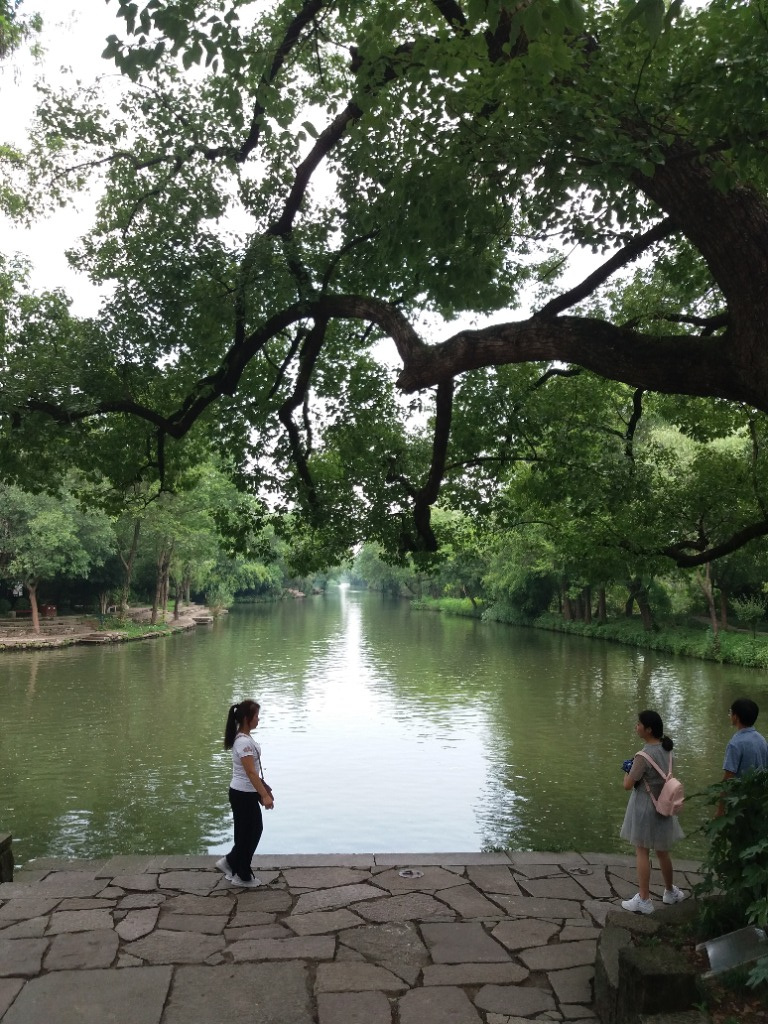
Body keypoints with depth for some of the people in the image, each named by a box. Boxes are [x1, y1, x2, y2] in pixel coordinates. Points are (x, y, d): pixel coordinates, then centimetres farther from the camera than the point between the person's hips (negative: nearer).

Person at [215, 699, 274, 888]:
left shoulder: (244, 738, 7)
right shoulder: (244, 742, -24)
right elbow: (250, 772, -27)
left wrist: (263, 790, 21)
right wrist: (265, 795, -28)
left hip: (244, 792, 9)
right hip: (244, 795, -9)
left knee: (254, 830, 16)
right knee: (248, 833, 4)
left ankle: (230, 863, 26)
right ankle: (243, 877, 19)